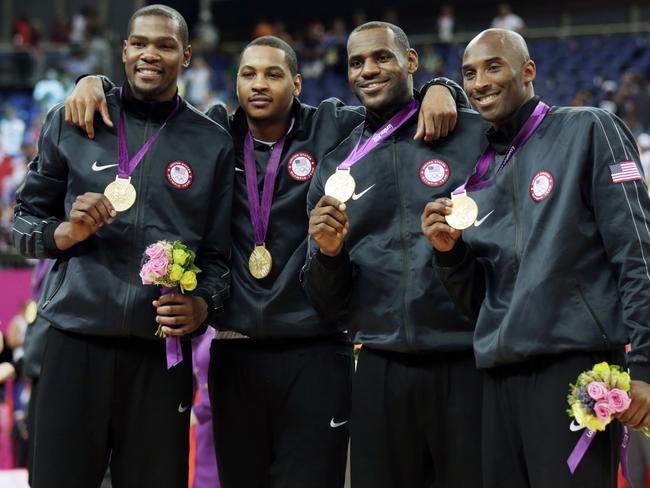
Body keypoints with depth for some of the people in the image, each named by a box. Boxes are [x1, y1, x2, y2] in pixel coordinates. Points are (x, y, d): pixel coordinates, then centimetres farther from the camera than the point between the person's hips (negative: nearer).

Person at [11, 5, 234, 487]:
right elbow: (23, 224, 12)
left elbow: (218, 253, 8)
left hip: (161, 354, 0)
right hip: (75, 343, 0)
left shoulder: (213, 144, 7)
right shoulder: (71, 123, 7)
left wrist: (202, 306, -12)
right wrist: (69, 231, -9)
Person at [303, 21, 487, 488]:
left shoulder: (476, 136, 0)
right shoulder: (336, 167, 12)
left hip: (471, 365, -3)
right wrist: (327, 253, -7)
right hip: (381, 373, 3)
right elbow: (330, 304, 12)